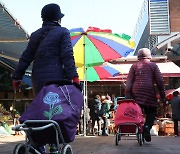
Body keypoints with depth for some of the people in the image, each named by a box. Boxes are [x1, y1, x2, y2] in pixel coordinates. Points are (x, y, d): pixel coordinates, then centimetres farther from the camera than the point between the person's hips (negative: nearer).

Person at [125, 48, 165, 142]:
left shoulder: (134, 66, 14)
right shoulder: (153, 65, 10)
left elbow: (129, 81, 4)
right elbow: (160, 81, 4)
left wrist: (127, 95, 2)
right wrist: (162, 94, 8)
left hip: (136, 92, 2)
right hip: (150, 92, -2)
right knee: (152, 111, 8)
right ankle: (147, 126, -14)